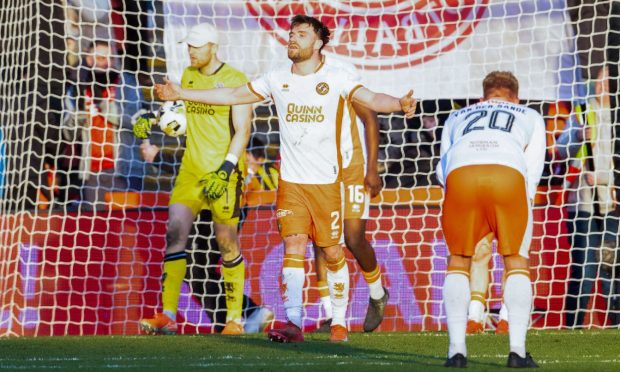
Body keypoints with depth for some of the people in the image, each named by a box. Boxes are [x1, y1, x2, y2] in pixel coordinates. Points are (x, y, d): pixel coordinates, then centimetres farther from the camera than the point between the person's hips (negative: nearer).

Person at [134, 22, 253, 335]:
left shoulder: (235, 80, -8)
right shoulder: (188, 76, 12)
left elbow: (242, 130, -12)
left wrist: (225, 170, -20)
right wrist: (152, 124, 7)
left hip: (224, 172, -6)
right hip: (191, 169, 6)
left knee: (227, 244, 0)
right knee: (175, 234, -5)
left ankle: (235, 319, 10)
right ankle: (168, 315, -6)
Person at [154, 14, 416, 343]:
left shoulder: (335, 79, -2)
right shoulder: (277, 79, 6)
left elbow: (371, 99, -13)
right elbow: (232, 95, 13)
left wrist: (399, 103, -35)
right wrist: (181, 94, 11)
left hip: (326, 181, -2)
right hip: (290, 181, 2)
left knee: (332, 252, 4)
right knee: (294, 247, -10)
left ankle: (339, 322, 17)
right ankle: (293, 324, -16)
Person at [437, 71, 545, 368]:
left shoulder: (457, 117, 40)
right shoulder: (531, 117, 37)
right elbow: (533, 170, 24)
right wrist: (517, 211, 30)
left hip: (460, 175, 1)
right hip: (509, 173, -1)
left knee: (458, 261, 19)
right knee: (516, 262, 16)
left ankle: (457, 349, 9)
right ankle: (517, 349, 5)